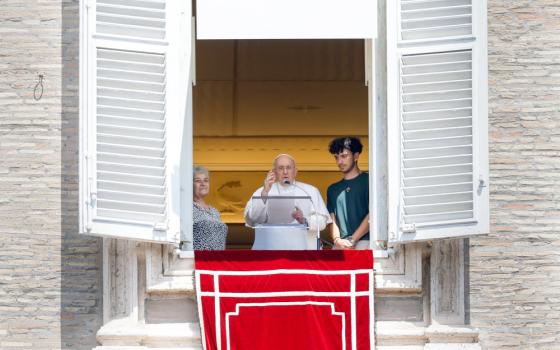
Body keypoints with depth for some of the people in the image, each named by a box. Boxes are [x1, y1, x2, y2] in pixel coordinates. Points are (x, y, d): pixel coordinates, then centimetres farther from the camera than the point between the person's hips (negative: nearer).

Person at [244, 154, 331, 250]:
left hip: (302, 246, 1)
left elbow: (322, 220, 7)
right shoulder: (261, 192, 14)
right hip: (270, 247, 0)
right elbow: (250, 219, -1)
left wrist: (305, 221, -13)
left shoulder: (311, 191, 16)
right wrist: (264, 193, -11)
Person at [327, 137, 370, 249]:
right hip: (340, 245, 4)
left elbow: (372, 216, -3)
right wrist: (337, 240, -7)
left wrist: (352, 240, -10)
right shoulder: (333, 189, 22)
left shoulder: (368, 181, 5)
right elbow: (332, 220, 14)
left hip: (364, 241, -4)